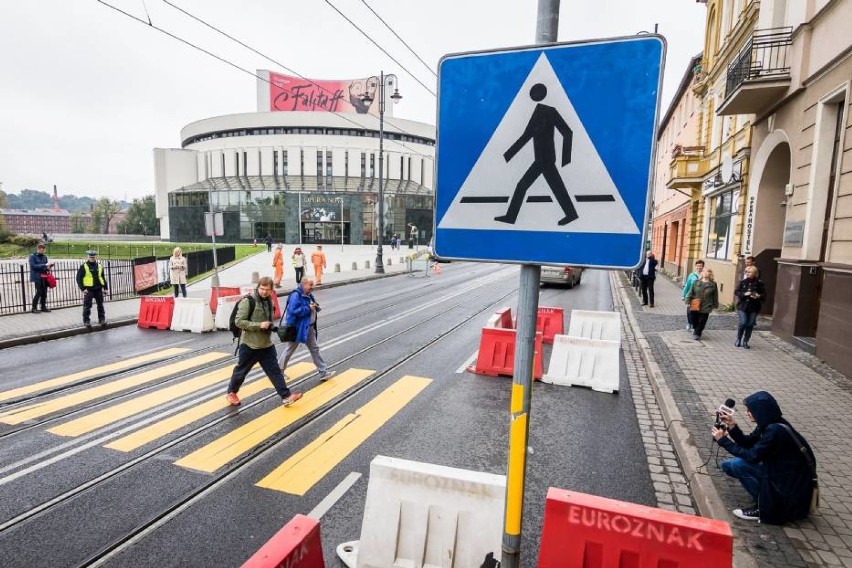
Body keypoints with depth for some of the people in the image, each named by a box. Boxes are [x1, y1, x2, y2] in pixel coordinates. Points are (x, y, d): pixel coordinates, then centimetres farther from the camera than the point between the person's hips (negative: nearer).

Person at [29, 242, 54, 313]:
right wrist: (45, 265, -19)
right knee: (39, 292, -8)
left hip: (44, 277, 5)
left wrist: (49, 266, -7)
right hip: (37, 277, -5)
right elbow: (33, 266, -14)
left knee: (44, 292, 7)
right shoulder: (32, 256, -4)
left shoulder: (44, 256, 11)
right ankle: (34, 308, 3)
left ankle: (43, 307, 18)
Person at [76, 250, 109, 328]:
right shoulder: (83, 266, -4)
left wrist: (105, 287, 13)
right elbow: (79, 278, -6)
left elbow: (103, 277, 17)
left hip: (98, 289, 4)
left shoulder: (99, 266, 10)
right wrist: (82, 288, -13)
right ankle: (86, 321, 7)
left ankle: (102, 319, 20)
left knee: (100, 305, 11)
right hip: (88, 289, -4)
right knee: (87, 306, -1)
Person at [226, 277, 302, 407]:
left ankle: (286, 396, 4)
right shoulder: (248, 301, -15)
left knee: (275, 370, 4)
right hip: (249, 345, -6)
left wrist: (271, 326, 1)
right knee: (241, 371, 12)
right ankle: (231, 393, 34)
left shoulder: (269, 301, 8)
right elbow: (239, 321, -19)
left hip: (267, 345, 6)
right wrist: (259, 325, -23)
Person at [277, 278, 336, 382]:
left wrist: (316, 307, -5)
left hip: (309, 328, 9)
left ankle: (323, 372, 14)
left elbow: (313, 308, 19)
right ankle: (279, 371, 26)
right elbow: (293, 310, -30)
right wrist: (308, 308, -24)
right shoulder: (296, 295, -19)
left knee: (315, 349, 9)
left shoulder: (309, 295, 9)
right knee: (289, 350, 8)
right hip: (296, 328, -9)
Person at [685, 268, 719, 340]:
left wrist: (715, 305, 3)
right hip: (695, 306, 1)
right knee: (694, 320, 12)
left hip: (706, 307, -1)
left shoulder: (713, 284, -2)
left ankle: (697, 334, 17)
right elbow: (691, 292, 3)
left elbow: (715, 296, 3)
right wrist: (688, 301, -3)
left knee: (702, 322, 3)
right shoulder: (696, 282, 2)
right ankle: (695, 329, 38)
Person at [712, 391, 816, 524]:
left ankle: (763, 508, -6)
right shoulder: (768, 424, -1)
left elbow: (752, 456, -24)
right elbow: (747, 443, 5)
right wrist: (732, 426, -8)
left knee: (737, 464, -21)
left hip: (792, 483, -9)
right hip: (779, 469, 9)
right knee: (728, 465, 3)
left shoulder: (775, 430, -28)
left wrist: (723, 440, -19)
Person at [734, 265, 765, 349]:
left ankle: (745, 342, 19)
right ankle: (738, 339, 13)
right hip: (742, 306, 0)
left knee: (750, 325, 4)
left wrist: (758, 296, -18)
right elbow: (736, 292, 2)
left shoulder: (759, 283, -2)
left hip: (753, 308, 0)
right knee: (743, 323, -8)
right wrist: (744, 294, -16)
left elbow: (764, 294, 2)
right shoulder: (743, 282, 1)